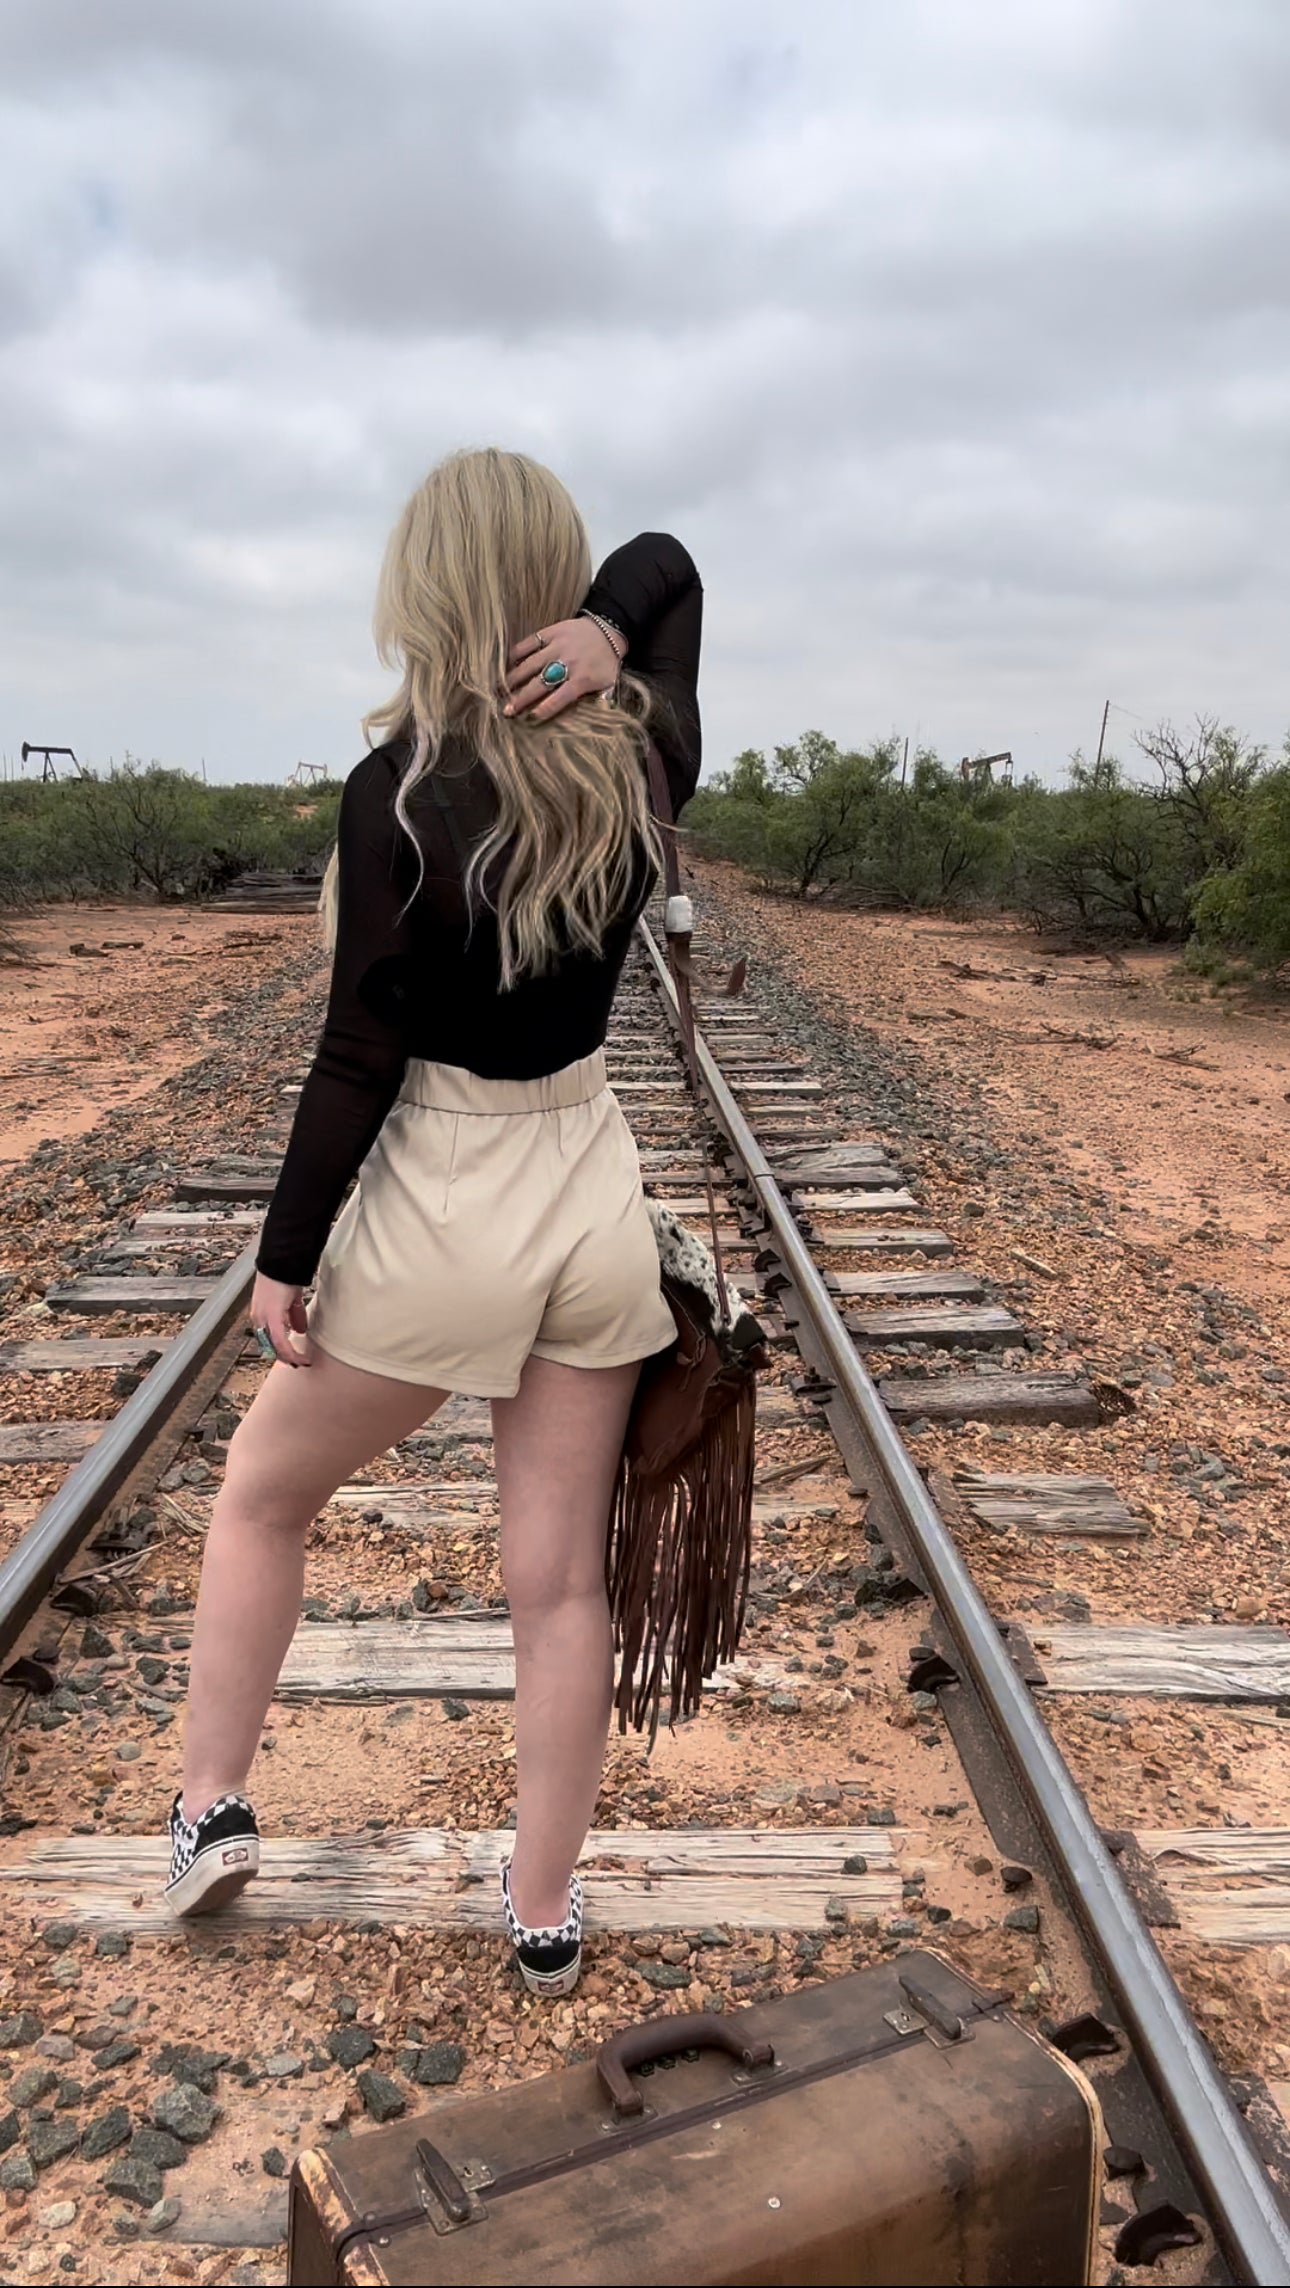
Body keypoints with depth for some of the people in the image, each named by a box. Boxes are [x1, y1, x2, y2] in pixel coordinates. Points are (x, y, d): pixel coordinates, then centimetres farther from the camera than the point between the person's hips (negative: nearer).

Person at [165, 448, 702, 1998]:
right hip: (594, 1193, 5)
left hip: (439, 1208, -4)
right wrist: (606, 629, -7)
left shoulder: (399, 792, -17)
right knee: (560, 1579, 13)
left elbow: (362, 1055, -16)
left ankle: (210, 1805, 29)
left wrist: (283, 1256, -7)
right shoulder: (639, 762, -2)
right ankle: (544, 1910, 27)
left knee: (261, 1498, 22)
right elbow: (668, 563, 15)